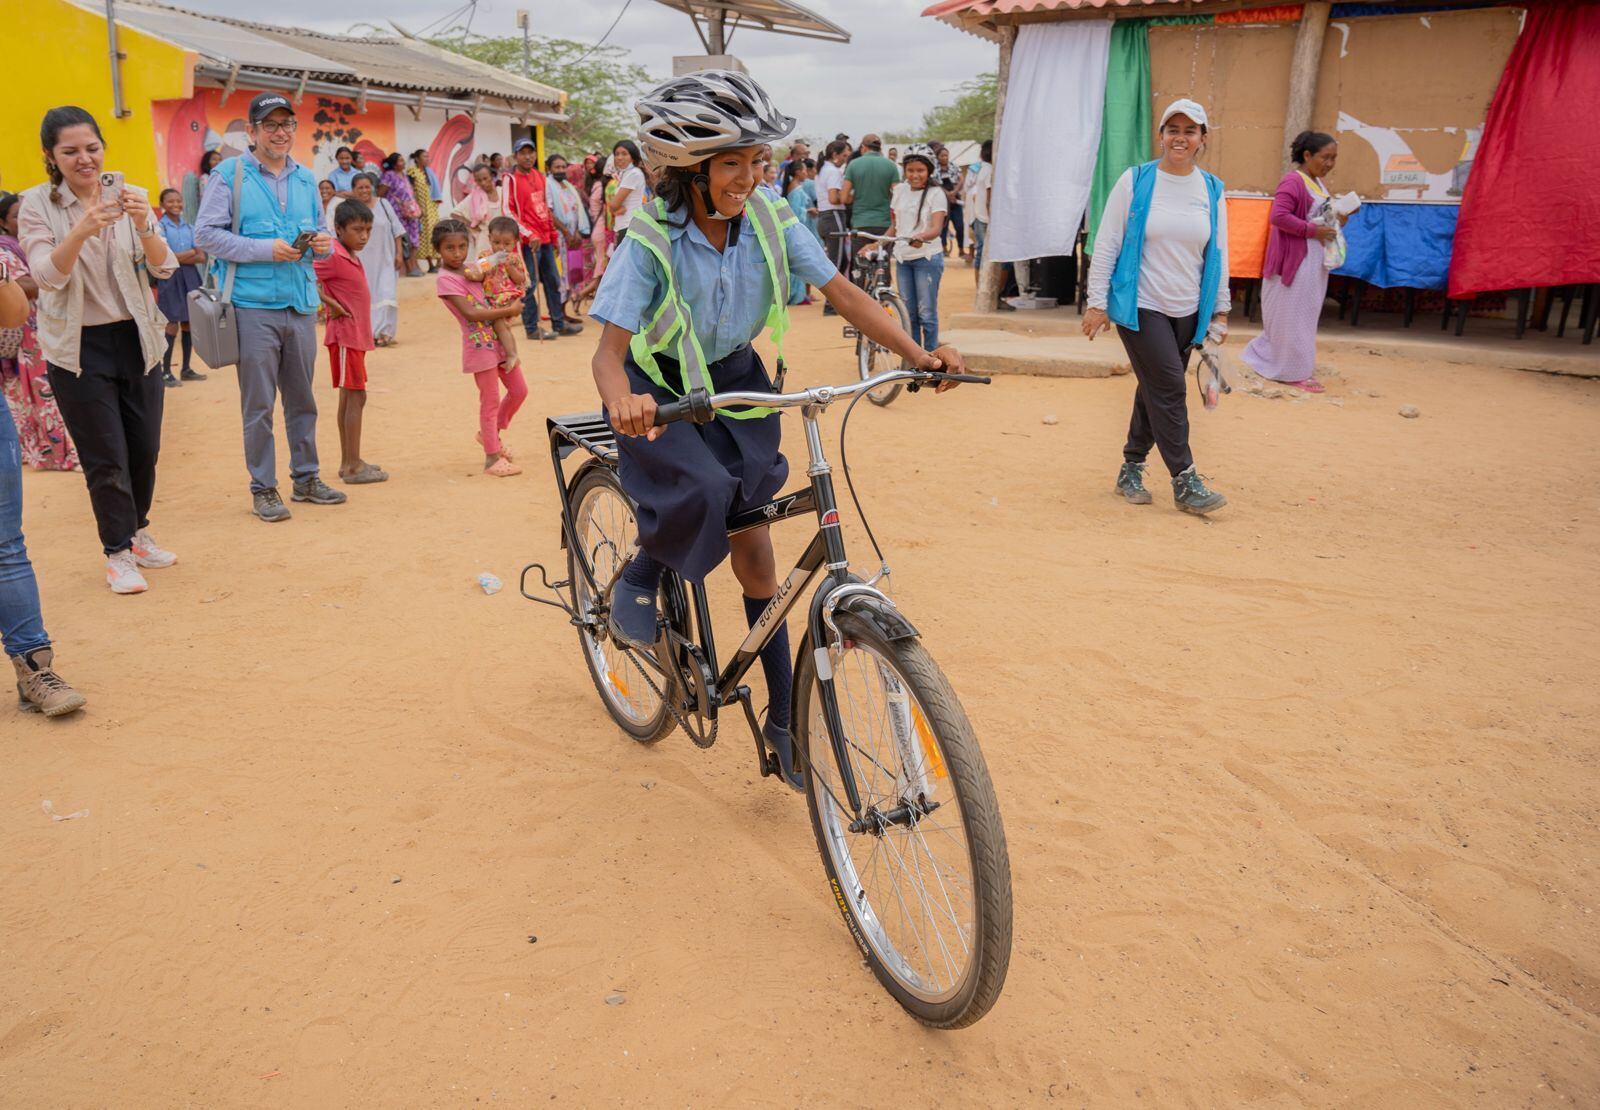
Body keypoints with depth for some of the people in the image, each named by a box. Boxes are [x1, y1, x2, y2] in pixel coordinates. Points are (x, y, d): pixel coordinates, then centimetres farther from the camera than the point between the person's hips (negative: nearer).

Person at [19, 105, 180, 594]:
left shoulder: (127, 197, 1)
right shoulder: (37, 204, -6)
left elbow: (164, 268, -8)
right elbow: (47, 275, -19)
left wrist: (144, 228, -29)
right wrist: (82, 230, -36)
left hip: (136, 339, 3)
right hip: (79, 348, -3)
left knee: (144, 448, 10)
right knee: (105, 458, 0)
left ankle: (137, 530, 32)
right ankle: (118, 553, 12)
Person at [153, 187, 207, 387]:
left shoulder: (188, 227, 13)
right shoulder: (160, 226, -2)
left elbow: (202, 257, 6)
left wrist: (180, 257, -9)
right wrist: (191, 253, -3)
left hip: (190, 276, 5)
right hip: (171, 278, -5)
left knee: (189, 322, 7)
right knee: (173, 324, -10)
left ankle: (187, 369, 16)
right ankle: (165, 372, -6)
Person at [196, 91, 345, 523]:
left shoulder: (305, 178, 14)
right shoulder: (230, 174, -2)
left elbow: (320, 229, 22)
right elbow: (206, 233, -8)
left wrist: (324, 242, -2)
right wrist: (265, 249, -17)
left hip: (301, 304, 5)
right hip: (254, 305, -5)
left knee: (302, 398, 13)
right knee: (258, 403, 0)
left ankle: (306, 478, 25)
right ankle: (263, 489, 9)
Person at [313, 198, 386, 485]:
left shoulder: (352, 256, 12)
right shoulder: (334, 256, -16)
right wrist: (332, 305, -19)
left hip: (356, 335, 10)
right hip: (345, 335, -10)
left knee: (348, 398, 13)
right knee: (356, 397, -8)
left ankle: (348, 461, 20)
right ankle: (353, 467, -4)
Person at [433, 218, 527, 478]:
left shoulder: (471, 269, 9)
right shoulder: (446, 278, -13)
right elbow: (470, 313, -22)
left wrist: (509, 309, -4)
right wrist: (508, 310, -19)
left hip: (498, 338, 8)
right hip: (479, 344, -8)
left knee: (519, 390, 15)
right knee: (491, 401, -2)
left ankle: (490, 434, 34)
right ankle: (492, 458, 9)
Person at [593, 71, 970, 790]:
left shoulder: (770, 220, -15)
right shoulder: (651, 239, -23)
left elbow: (839, 290, -14)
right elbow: (610, 346, -29)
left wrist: (915, 354, -26)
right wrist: (622, 402, -52)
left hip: (735, 380, 3)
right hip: (661, 387, -3)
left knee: (752, 539, 2)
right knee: (703, 494, -34)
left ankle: (783, 717, 14)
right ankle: (641, 578, 1)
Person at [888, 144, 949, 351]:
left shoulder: (935, 194, -7)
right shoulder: (900, 190, 9)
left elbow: (936, 228, -19)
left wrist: (921, 237, -39)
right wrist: (878, 244, 4)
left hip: (927, 258, -5)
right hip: (903, 258, 5)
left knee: (927, 313, -5)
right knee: (909, 313, 10)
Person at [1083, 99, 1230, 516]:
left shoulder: (1212, 190, 8)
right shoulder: (1135, 181, -3)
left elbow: (1218, 255, 12)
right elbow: (1106, 244, -3)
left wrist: (1220, 310, 11)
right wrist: (1097, 302, -6)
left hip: (1187, 311, 4)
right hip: (1139, 306, -4)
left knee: (1156, 390, 8)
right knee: (1169, 388, -10)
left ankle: (1131, 470, 21)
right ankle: (1185, 482, -5)